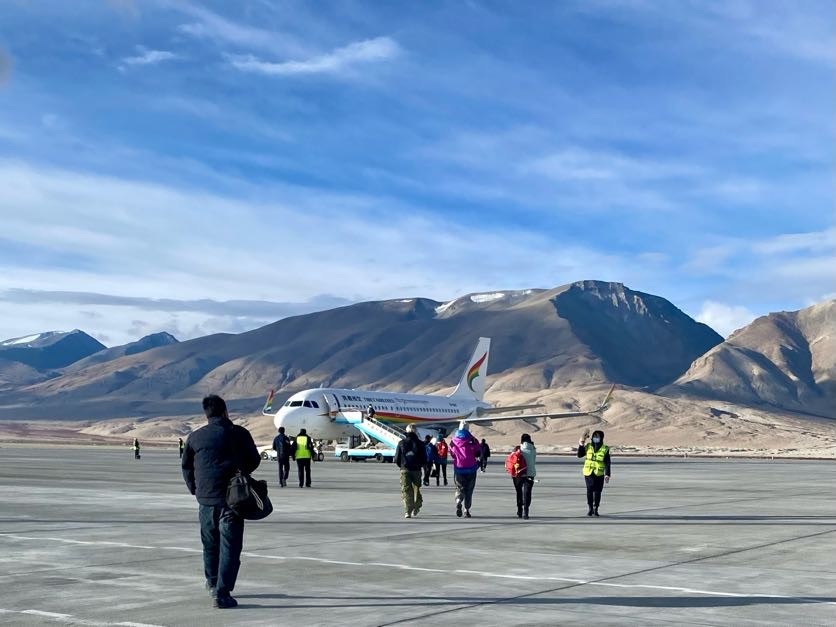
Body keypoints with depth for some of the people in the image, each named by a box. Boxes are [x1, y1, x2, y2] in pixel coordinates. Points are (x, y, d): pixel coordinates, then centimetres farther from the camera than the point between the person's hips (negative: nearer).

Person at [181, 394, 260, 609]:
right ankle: (221, 592, -8)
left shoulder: (195, 437, 4)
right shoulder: (238, 433, -4)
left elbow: (186, 466, 12)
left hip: (205, 499, 3)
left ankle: (213, 583, 38)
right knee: (230, 546, -1)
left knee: (210, 543, 21)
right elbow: (254, 460, 3)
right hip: (233, 498, -3)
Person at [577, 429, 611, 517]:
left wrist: (607, 475, -8)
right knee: (589, 491, 1)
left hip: (599, 474, -1)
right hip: (588, 473, 1)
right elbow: (579, 455, 6)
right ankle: (590, 508, 13)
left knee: (597, 491, 0)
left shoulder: (605, 449, -1)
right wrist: (581, 445, -5)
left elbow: (607, 463, -1)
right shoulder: (588, 447, 6)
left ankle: (595, 509, 12)